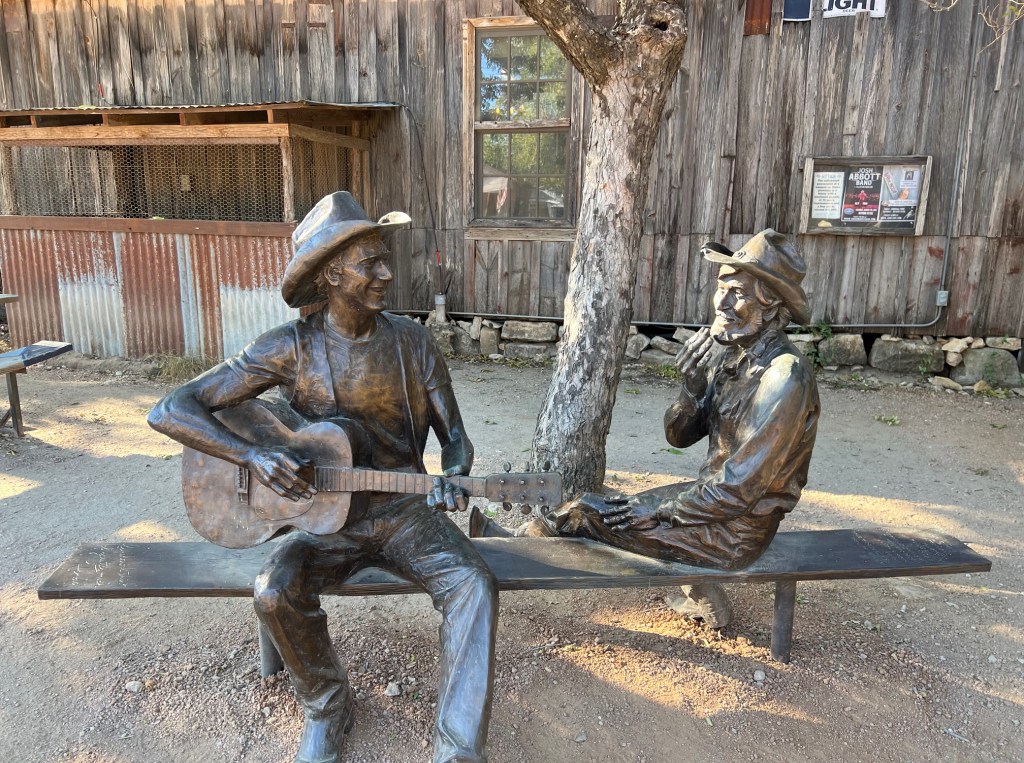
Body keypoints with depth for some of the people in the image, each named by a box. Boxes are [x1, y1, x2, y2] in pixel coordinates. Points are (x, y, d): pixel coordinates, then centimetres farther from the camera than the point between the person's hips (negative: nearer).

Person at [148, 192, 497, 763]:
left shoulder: (413, 342, -4)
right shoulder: (292, 347, -10)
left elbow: (455, 436, 0)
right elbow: (169, 412, -11)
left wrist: (453, 478, -24)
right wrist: (253, 454, -27)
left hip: (404, 510, 1)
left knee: (475, 584, -24)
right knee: (277, 591, -28)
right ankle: (328, 708, 2)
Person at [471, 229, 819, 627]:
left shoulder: (785, 376, -25)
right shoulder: (733, 355, 2)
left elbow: (741, 487, -25)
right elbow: (678, 435, 4)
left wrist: (657, 509, -17)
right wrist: (693, 385, -15)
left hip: (737, 532, -8)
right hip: (714, 494, 8)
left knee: (588, 511, -2)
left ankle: (517, 544, 23)